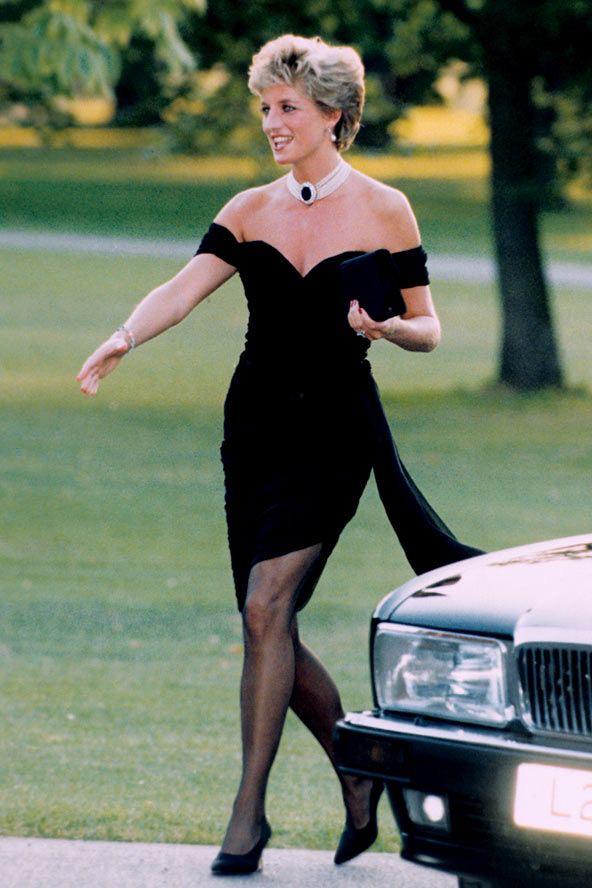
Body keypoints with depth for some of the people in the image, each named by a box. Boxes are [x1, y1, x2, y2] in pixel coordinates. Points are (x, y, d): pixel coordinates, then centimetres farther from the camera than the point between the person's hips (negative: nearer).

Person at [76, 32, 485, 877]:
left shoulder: (383, 210, 0)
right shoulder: (249, 212, 8)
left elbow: (428, 327, 6)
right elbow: (184, 288, -5)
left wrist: (386, 327, -17)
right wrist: (125, 336, -25)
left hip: (335, 426, -4)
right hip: (256, 423, 4)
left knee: (268, 606, -18)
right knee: (271, 630, 3)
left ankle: (250, 810, -13)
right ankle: (359, 775, 24)